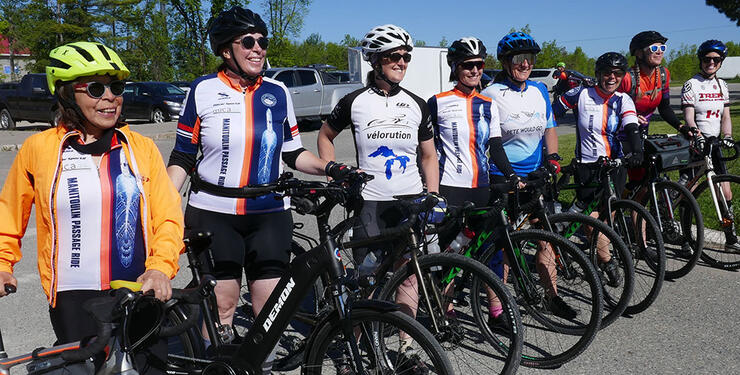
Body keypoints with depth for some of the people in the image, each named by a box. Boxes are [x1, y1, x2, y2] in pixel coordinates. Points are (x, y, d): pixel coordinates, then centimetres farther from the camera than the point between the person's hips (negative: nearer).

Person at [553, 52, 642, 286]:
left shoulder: (623, 100, 1)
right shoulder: (582, 95, -4)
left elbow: (632, 128, -14)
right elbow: (553, 114, 7)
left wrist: (636, 150, -34)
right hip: (587, 164, -2)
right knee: (591, 217, -14)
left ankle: (598, 255, 26)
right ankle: (608, 262, 1)